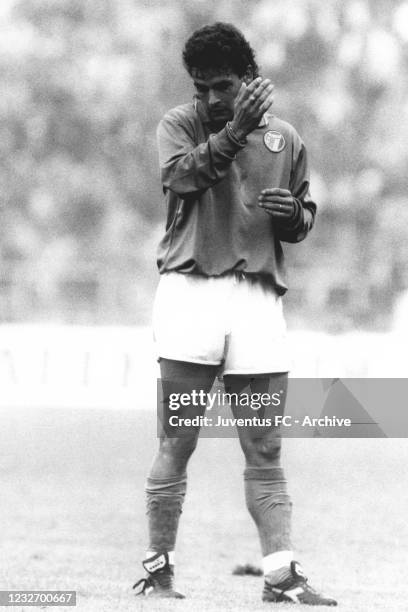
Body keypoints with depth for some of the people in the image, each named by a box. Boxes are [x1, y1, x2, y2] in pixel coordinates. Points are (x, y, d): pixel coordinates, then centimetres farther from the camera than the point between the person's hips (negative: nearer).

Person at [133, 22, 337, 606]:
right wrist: (234, 131, -25)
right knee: (177, 443, -2)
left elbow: (303, 223, 21)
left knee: (265, 452, 0)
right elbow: (181, 175, -14)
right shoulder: (179, 124, 6)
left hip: (258, 294, 2)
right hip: (191, 289, -2)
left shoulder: (284, 139, 14)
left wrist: (293, 212, -2)